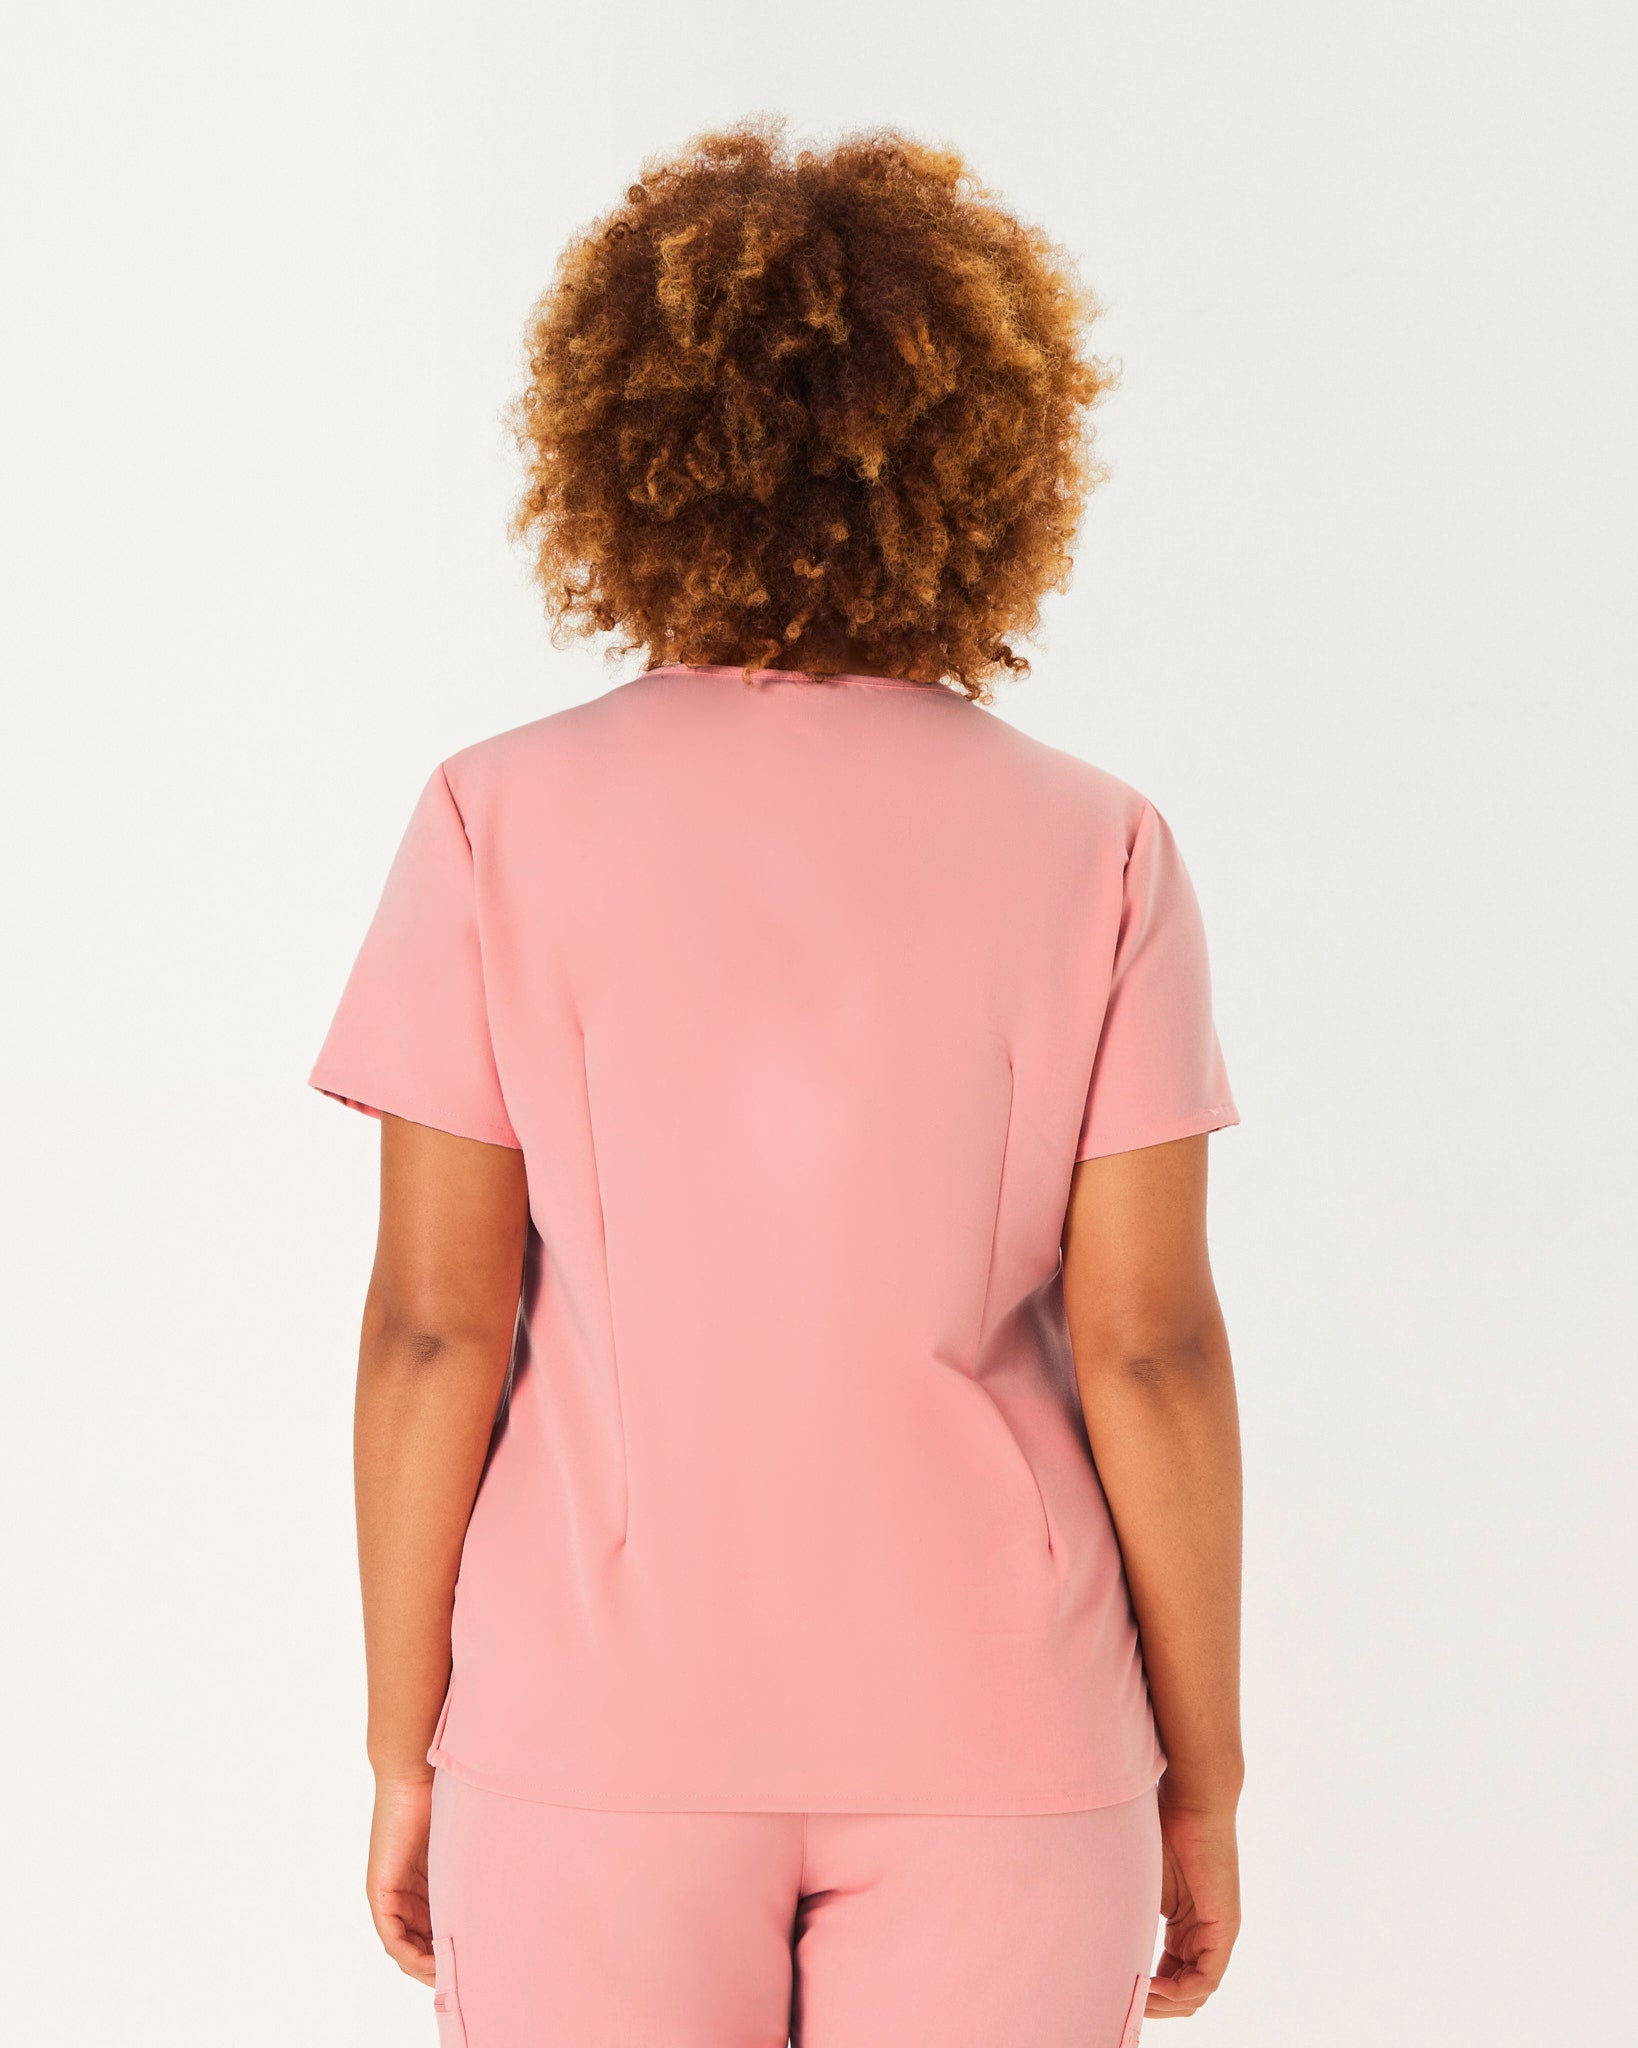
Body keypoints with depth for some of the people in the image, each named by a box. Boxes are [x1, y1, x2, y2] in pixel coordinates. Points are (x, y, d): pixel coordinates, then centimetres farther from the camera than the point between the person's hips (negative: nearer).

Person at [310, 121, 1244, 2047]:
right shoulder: (1093, 853, -6)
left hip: (604, 1734, 0)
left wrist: (404, 1750, 3)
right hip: (991, 1743, 1)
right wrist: (1202, 1778, 3)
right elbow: (1147, 1346, -7)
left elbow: (437, 1323, -7)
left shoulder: (499, 826, -7)